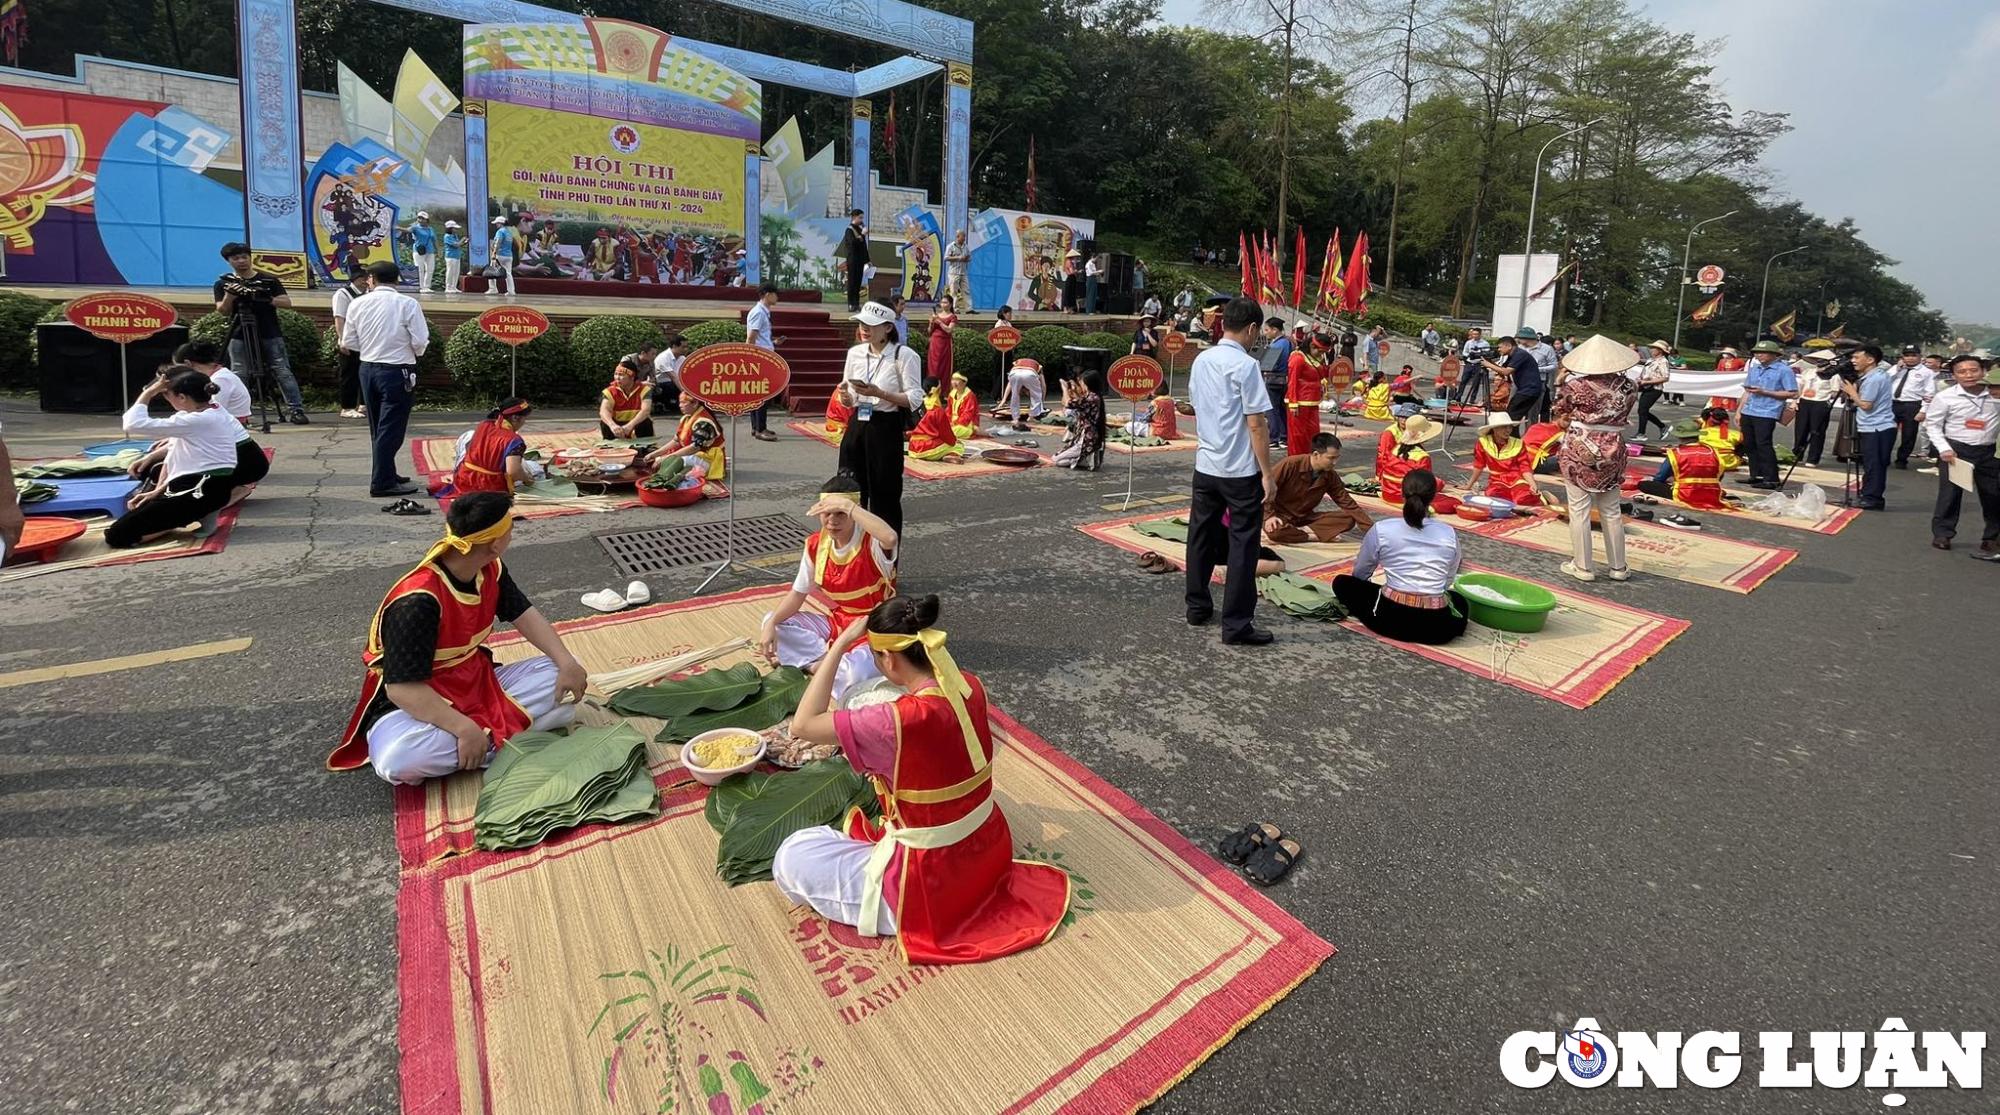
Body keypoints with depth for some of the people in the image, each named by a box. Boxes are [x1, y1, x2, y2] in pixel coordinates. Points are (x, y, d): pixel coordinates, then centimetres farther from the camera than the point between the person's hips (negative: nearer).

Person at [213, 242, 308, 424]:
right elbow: (222, 311, 3)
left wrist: (268, 300, -18)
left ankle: (297, 410, -10)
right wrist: (230, 295, -16)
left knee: (282, 372, -7)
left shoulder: (269, 280, 7)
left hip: (270, 335, -1)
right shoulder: (223, 283, 8)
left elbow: (287, 302, 0)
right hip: (240, 337, 1)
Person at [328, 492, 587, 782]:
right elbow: (403, 687, -30)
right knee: (399, 759, -39)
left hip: (479, 683, 7)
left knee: (565, 677, -9)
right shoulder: (417, 601, -29)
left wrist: (567, 663, -13)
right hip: (417, 701, -7)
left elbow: (523, 614, 2)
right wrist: (465, 728, -35)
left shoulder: (490, 569, -7)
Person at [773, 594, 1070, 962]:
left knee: (790, 857, 5)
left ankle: (899, 908, 12)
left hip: (933, 885, -7)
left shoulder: (903, 718, -32)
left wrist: (840, 644, -22)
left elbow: (803, 725, -23)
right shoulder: (970, 687, -10)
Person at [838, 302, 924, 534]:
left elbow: (914, 399, -13)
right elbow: (850, 401, 13)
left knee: (885, 495, 3)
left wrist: (879, 393, -21)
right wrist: (845, 396, -10)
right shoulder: (854, 353, 8)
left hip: (886, 428, -5)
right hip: (857, 426, 5)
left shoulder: (904, 355, -9)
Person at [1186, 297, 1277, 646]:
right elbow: (1256, 425, -16)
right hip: (1240, 471, -7)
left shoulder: (1201, 361, 6)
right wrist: (1267, 474, -12)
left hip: (1205, 466, 7)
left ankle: (1198, 607, 26)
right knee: (1242, 545, -1)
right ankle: (1236, 624, 2)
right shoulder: (1245, 365, -15)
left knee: (1201, 536, 15)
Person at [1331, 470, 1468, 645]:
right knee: (1460, 600, 38)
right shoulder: (1449, 533, 3)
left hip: (1393, 618, -3)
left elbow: (1360, 574, 13)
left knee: (1342, 583, 20)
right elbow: (1448, 582, 16)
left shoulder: (1381, 529, -2)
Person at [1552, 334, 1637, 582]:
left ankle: (1582, 567, 7)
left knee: (1579, 510, 3)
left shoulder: (1575, 385, -10)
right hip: (1613, 451, 4)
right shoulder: (1626, 387, -1)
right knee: (1611, 512, 14)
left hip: (1578, 450, -4)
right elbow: (1623, 419, 3)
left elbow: (1561, 421, -4)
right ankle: (1618, 567, 22)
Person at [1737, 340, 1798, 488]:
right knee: (1749, 445, 8)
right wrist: (1739, 410, 14)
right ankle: (1756, 476, 17)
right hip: (1748, 412, 7)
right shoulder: (1753, 368, 16)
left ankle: (1772, 480, -7)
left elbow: (1793, 394, -9)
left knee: (1764, 445, -12)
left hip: (1767, 414, -7)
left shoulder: (1784, 370, -5)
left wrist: (1764, 392, -16)